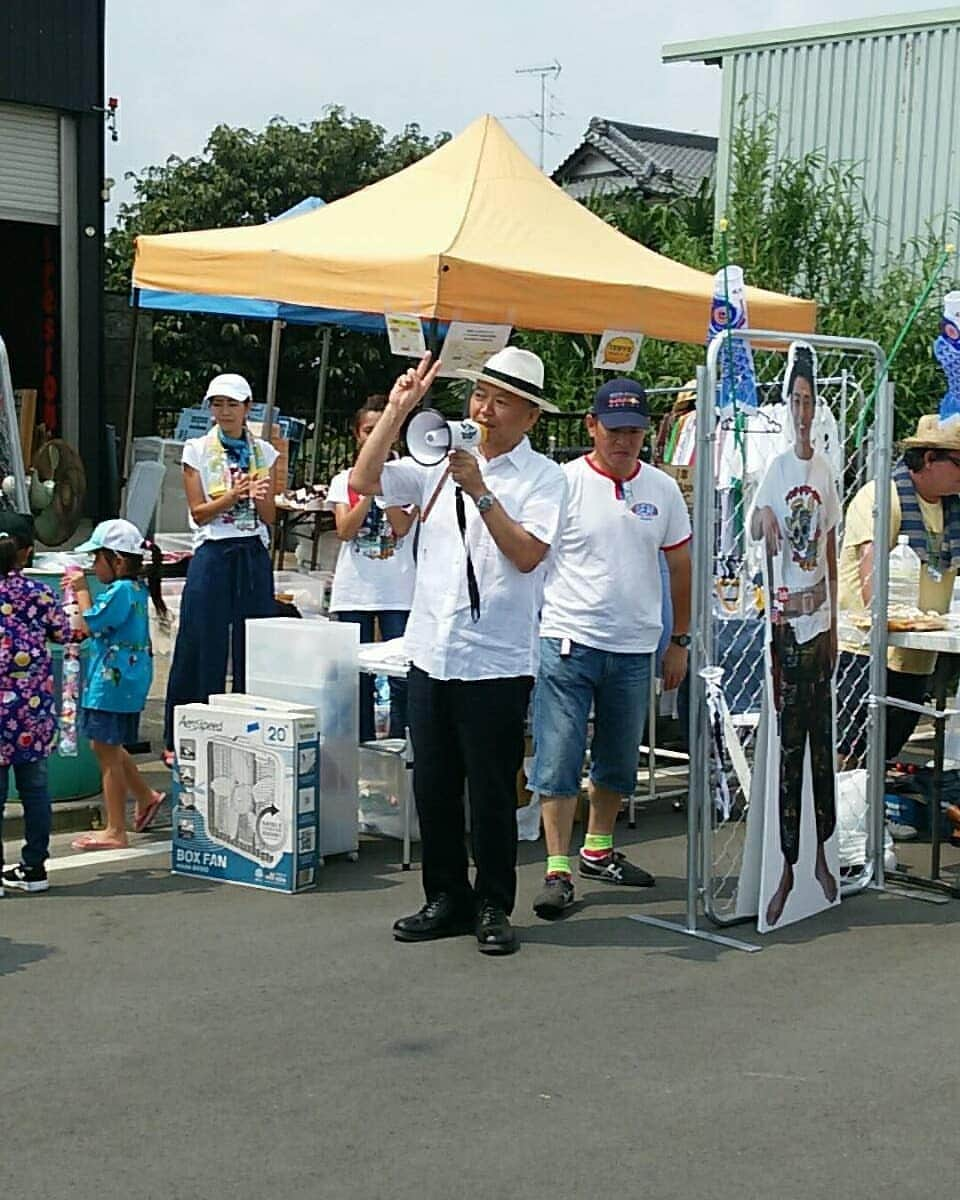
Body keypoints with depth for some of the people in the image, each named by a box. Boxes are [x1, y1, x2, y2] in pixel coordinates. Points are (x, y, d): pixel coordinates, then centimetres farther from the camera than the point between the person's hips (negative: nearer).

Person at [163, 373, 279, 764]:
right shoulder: (197, 450, 2)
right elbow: (199, 512, -3)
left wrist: (260, 497, -16)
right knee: (202, 646, -1)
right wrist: (234, 495, -18)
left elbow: (270, 517, 5)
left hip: (253, 556, 2)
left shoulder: (264, 453, 8)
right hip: (212, 555, -2)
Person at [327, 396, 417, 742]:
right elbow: (345, 531, -4)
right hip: (354, 589, 2)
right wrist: (369, 492, -12)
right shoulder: (344, 480, 9)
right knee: (358, 677, 5)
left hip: (398, 591, -2)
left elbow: (403, 526, -10)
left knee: (401, 677, -5)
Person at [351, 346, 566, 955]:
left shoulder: (543, 476, -3)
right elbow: (363, 481, 4)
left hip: (498, 661, -5)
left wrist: (480, 490, -18)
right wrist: (398, 410, 0)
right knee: (433, 786, 11)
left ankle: (493, 907, 17)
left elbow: (528, 554, -15)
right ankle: (447, 898, 25)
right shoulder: (440, 460, 10)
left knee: (492, 792, 3)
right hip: (432, 652, 5)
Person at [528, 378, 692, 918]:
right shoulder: (565, 483, -5)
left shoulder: (663, 489, 6)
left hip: (634, 649, 4)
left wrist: (680, 640, 13)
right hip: (569, 641, -4)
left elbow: (681, 566, 14)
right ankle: (558, 870, 0)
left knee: (619, 761, 16)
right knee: (559, 760, -6)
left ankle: (598, 850, 33)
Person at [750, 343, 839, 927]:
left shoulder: (827, 472, 8)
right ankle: (787, 866, 8)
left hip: (820, 620, 3)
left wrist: (835, 625, 12)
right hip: (786, 618, -3)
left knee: (823, 738, 9)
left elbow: (832, 555, 13)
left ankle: (823, 853, 21)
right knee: (789, 742, 1)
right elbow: (760, 540, -9)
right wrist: (761, 525, -33)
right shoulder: (776, 469, -2)